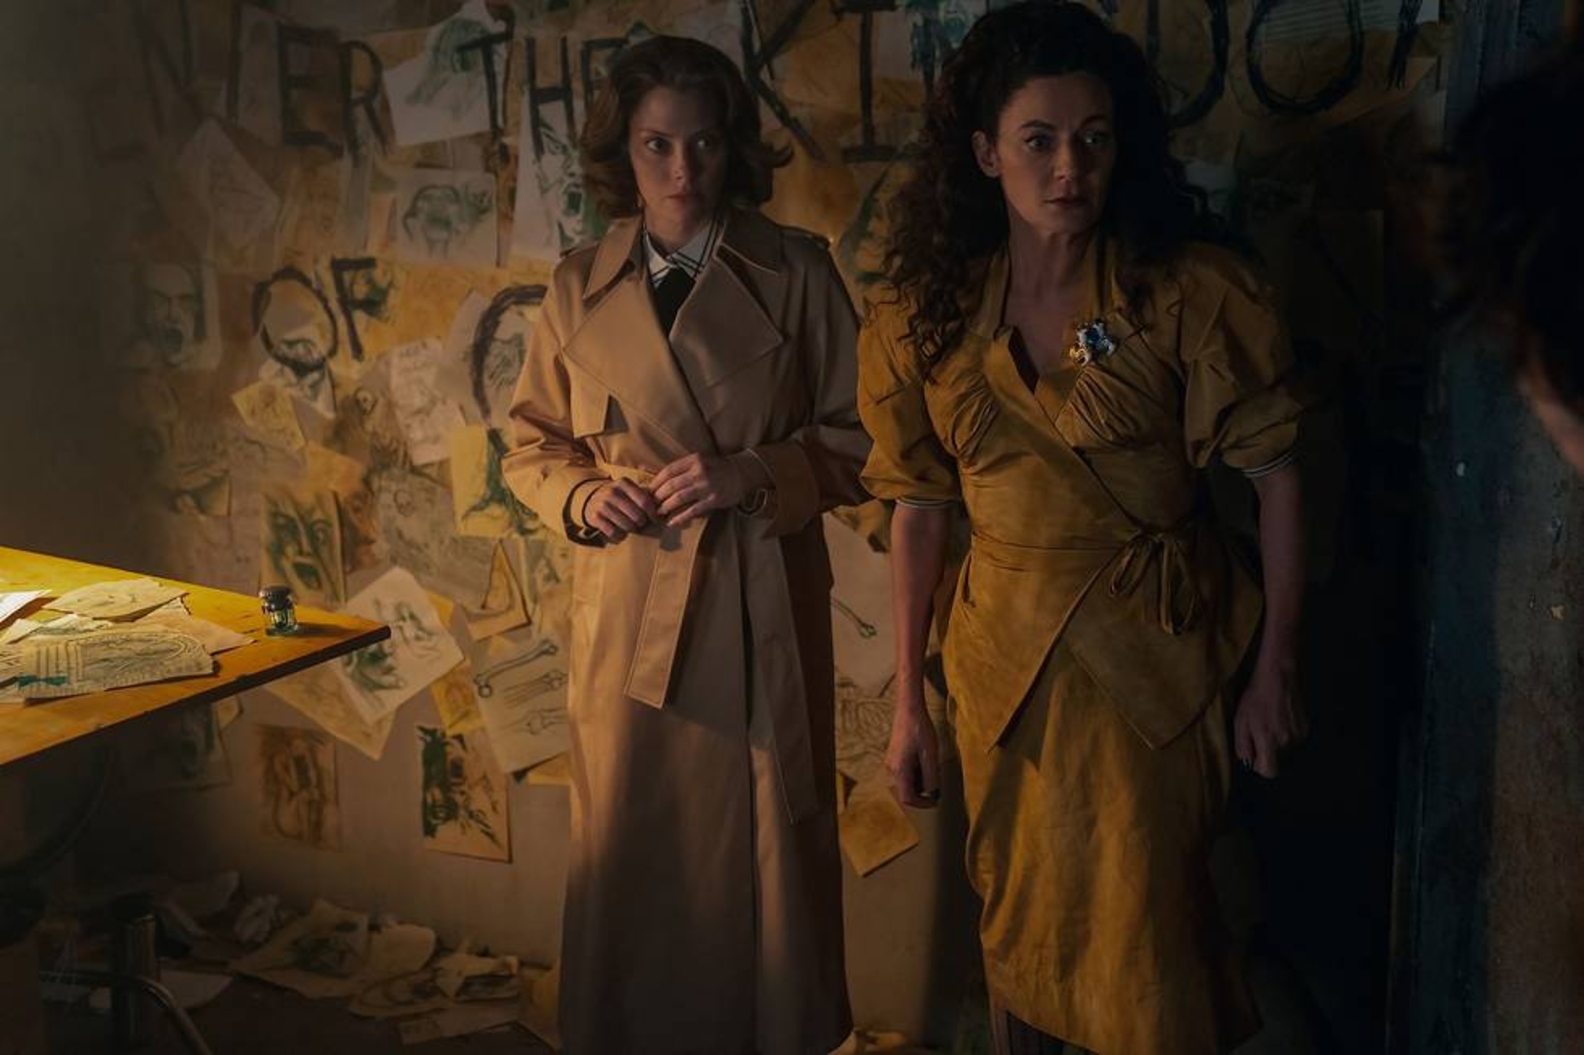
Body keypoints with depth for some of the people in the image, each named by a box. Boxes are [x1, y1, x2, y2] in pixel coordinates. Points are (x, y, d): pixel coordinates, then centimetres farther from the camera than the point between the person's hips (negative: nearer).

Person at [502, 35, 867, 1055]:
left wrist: (755, 475, -14)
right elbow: (532, 444, 14)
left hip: (766, 615, -1)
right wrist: (585, 493, -7)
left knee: (771, 852, 6)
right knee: (631, 858, 8)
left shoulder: (797, 273, -1)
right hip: (629, 612, 2)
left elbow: (858, 437, 2)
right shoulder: (579, 289, 5)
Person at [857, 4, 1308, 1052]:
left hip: (1159, 655, -3)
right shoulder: (927, 313, -2)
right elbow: (919, 507, 2)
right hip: (1007, 656, 3)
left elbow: (1278, 476, -7)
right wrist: (909, 698, 3)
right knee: (1020, 924, 17)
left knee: (1142, 937, 4)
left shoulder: (1192, 289, -12)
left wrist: (1275, 667, -7)